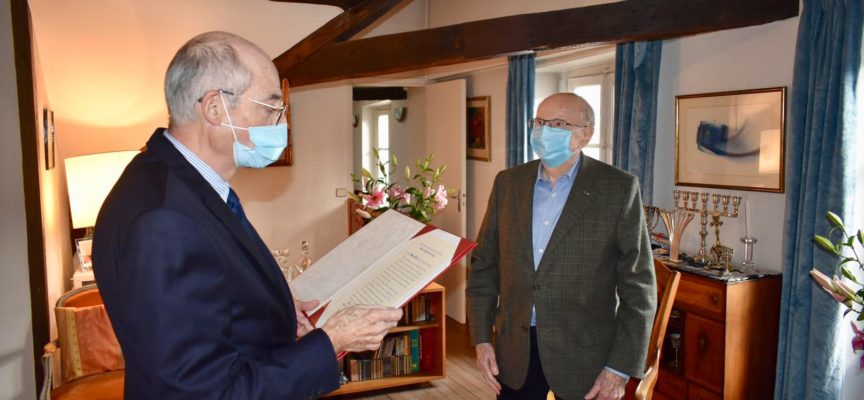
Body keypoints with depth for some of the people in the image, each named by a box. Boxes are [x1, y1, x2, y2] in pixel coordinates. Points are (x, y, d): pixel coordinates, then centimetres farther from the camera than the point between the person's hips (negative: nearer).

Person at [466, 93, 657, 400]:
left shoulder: (618, 188, -8)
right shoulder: (508, 182, 3)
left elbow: (638, 287, -8)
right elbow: (485, 264, 7)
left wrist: (620, 368, -10)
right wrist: (481, 338, 2)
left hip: (585, 354, -3)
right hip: (514, 351, 3)